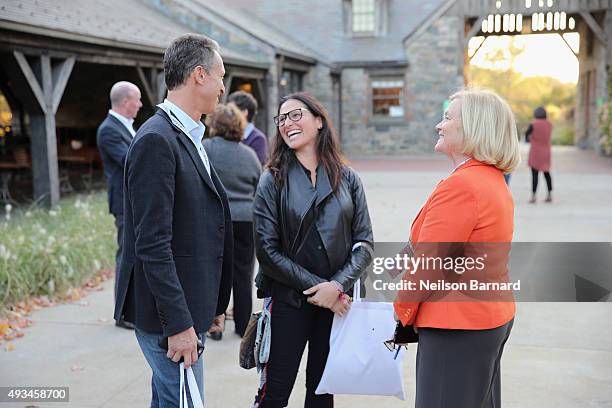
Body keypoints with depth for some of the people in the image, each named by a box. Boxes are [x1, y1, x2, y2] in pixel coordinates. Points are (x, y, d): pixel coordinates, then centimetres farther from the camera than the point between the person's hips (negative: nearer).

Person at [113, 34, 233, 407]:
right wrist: (178, 323, -21)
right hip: (167, 313, -9)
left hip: (189, 309, 9)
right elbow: (152, 245, -21)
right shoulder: (156, 140, -17)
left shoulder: (190, 138, 14)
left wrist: (214, 305, 17)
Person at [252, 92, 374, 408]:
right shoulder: (273, 181, -2)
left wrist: (337, 285, -15)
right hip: (288, 300, -2)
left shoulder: (347, 179, 3)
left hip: (338, 302, 2)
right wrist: (315, 287, -13)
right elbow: (267, 251, -7)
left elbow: (364, 242, 0)